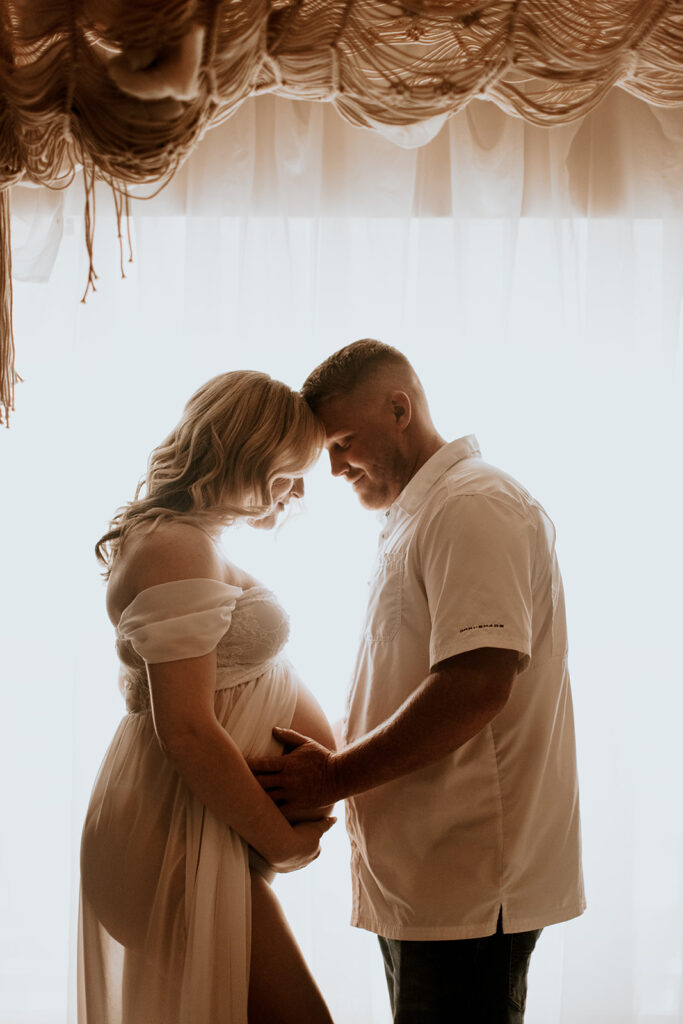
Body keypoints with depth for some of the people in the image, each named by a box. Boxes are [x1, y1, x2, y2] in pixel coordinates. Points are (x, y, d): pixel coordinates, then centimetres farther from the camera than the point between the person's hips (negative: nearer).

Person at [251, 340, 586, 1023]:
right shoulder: (417, 517, 20)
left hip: (467, 883, -10)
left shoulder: (473, 505, -13)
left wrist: (334, 777, -16)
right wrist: (329, 762, 11)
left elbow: (479, 683, -24)